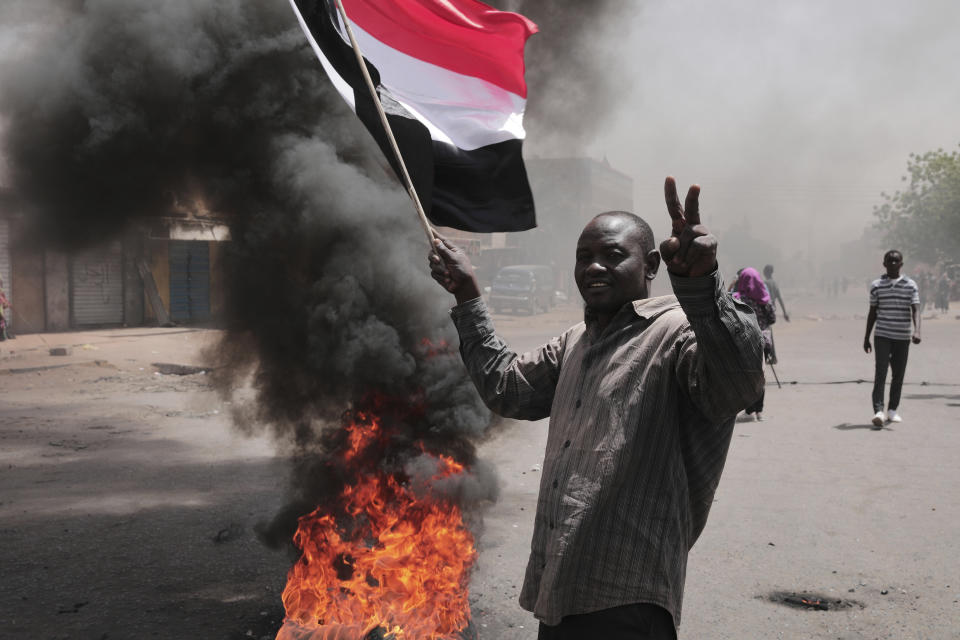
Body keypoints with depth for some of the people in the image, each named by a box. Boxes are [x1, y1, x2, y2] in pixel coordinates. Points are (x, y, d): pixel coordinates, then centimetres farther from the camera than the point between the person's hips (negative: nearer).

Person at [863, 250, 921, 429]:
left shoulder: (910, 285, 0)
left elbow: (915, 310, -10)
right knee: (881, 372, -12)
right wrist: (866, 337, 11)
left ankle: (892, 410, 22)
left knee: (898, 374, 8)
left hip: (903, 337, 1)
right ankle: (878, 412, -20)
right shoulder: (876, 285, 3)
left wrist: (916, 331, -27)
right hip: (882, 336, -1)